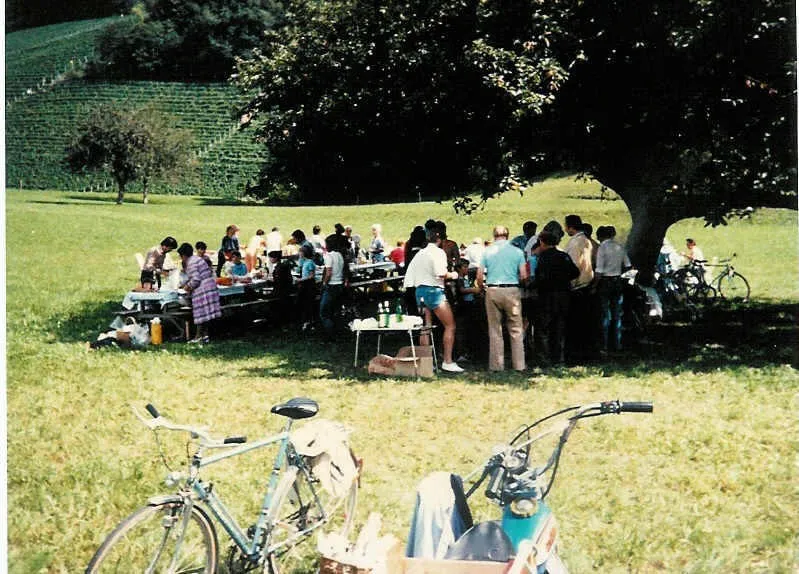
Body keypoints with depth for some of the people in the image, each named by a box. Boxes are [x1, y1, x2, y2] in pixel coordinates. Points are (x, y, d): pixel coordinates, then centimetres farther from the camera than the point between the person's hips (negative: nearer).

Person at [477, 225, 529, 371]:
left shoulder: (487, 251, 3)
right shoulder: (517, 251, 2)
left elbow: (479, 276, -1)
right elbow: (524, 276, -2)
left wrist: (482, 288, 16)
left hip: (492, 291, 1)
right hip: (512, 291, -1)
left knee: (495, 330, 6)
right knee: (516, 330, 6)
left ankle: (497, 365, 7)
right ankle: (519, 364, 5)